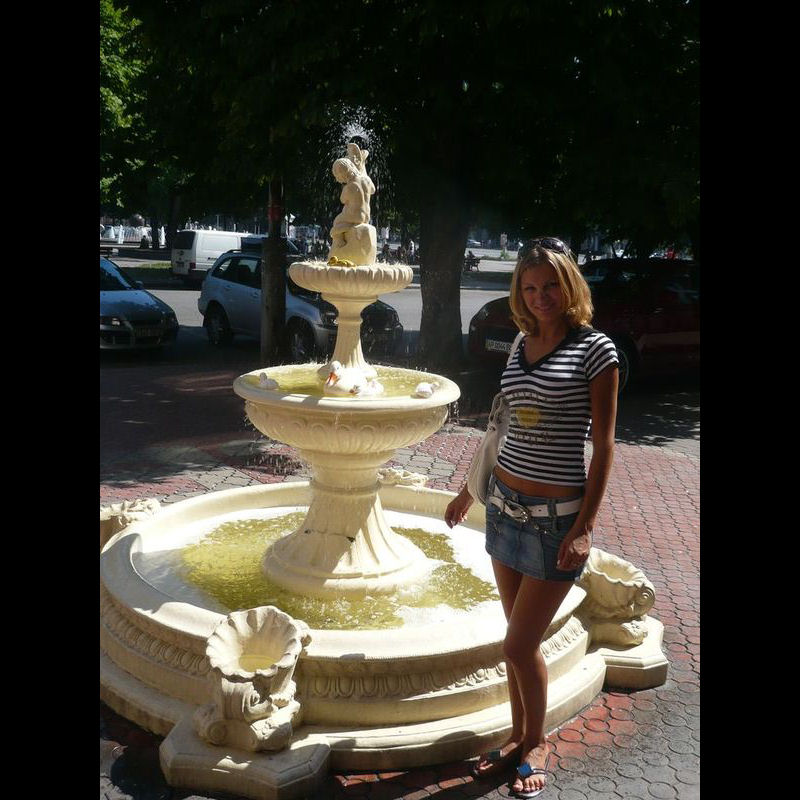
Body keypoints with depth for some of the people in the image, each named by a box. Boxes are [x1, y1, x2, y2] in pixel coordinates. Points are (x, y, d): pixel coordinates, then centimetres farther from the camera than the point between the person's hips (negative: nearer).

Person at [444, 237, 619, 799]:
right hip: (505, 505, 6)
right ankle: (519, 736, 33)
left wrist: (585, 526, -14)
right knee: (523, 640, 16)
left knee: (519, 646, 0)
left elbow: (603, 444, -9)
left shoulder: (595, 350, -9)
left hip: (556, 517, -5)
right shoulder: (522, 346, 8)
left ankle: (537, 744, 24)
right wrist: (471, 490, 22)